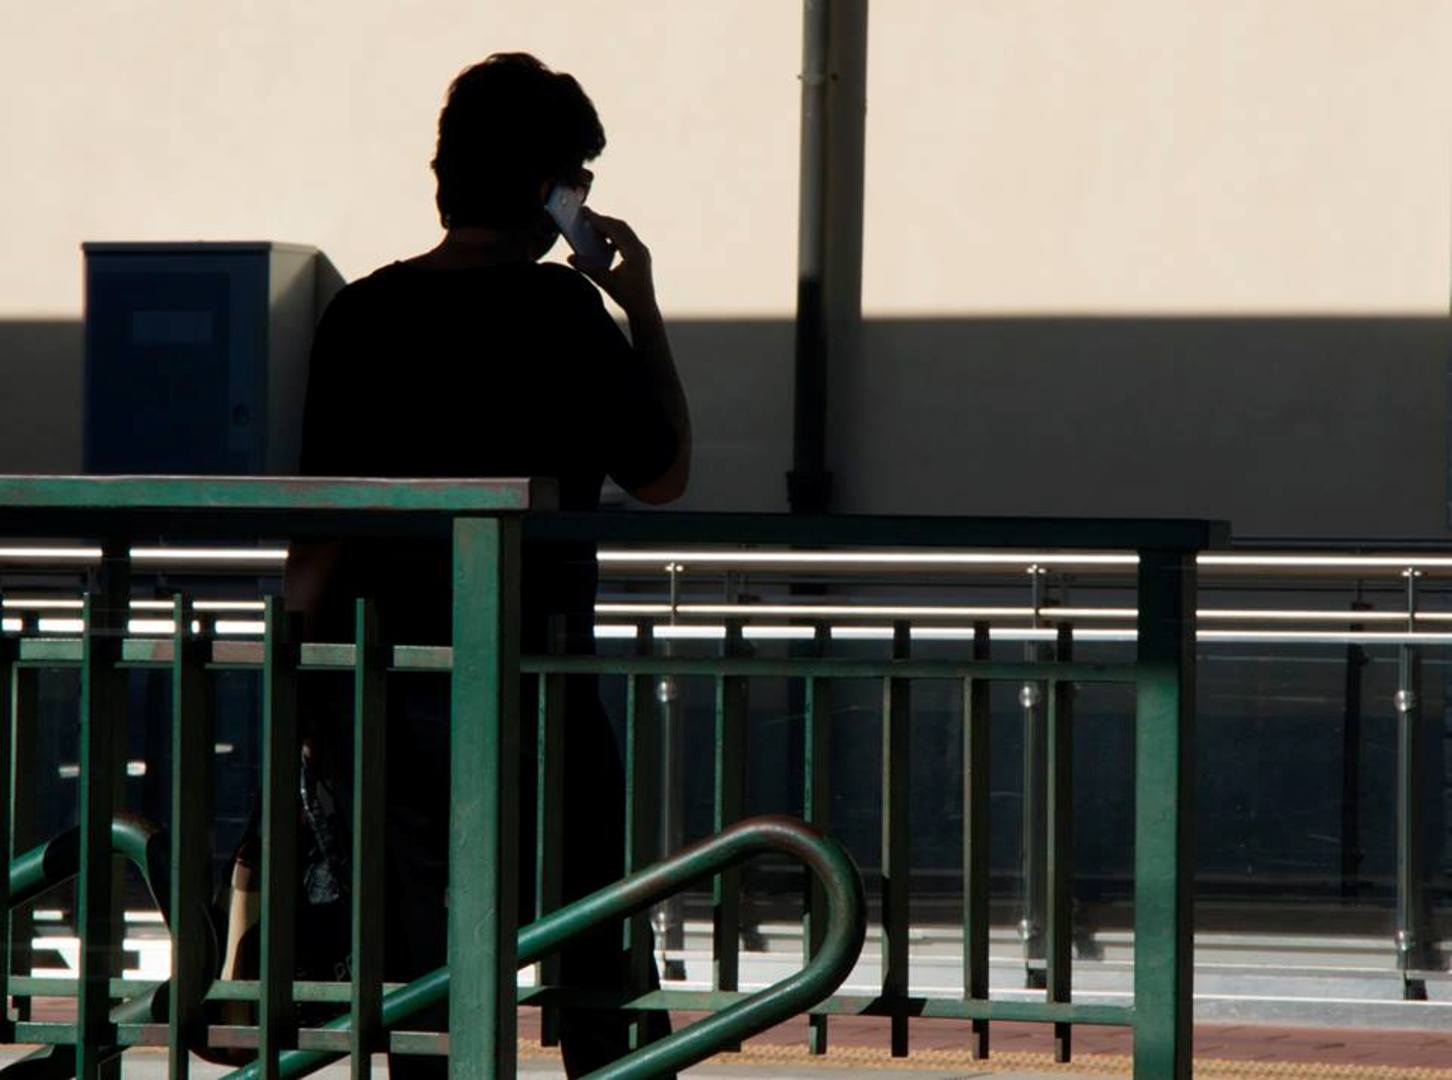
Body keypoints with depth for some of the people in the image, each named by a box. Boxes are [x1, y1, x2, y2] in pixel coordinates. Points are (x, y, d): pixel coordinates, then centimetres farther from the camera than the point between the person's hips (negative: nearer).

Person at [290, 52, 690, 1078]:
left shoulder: (360, 313, 4)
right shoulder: (560, 311, -10)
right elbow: (663, 475, 0)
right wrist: (645, 309, 7)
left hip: (389, 680, 4)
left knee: (424, 964, 7)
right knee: (586, 961, 6)